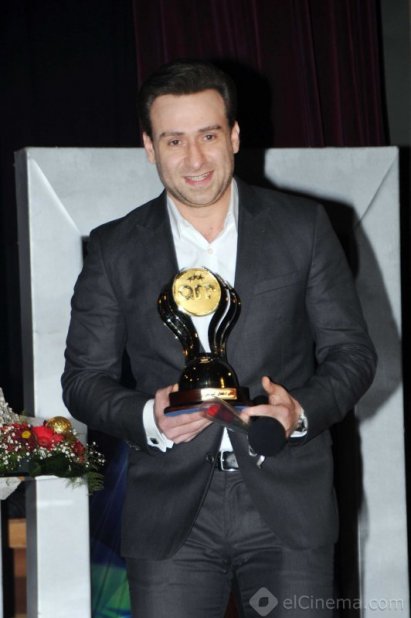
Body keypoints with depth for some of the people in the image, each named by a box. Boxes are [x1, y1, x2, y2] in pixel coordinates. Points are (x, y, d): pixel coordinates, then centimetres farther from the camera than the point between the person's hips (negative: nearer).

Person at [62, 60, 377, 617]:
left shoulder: (303, 227, 5)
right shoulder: (115, 250, 7)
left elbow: (352, 351, 7)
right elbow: (85, 378, 7)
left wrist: (302, 411, -12)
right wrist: (146, 418, -13)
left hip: (288, 507, 0)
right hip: (171, 517, 0)